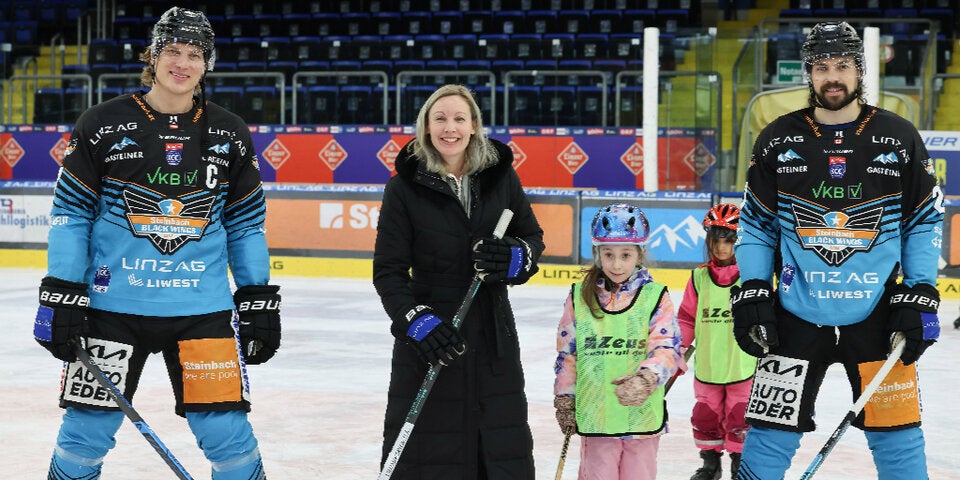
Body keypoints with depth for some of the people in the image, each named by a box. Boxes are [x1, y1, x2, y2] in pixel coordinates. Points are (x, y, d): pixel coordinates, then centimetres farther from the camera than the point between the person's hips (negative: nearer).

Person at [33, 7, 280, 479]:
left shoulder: (229, 134, 6)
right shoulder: (103, 124, -1)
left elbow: (246, 223, 12)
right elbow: (70, 213, 0)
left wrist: (260, 299, 8)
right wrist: (60, 296, -6)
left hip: (203, 308, 1)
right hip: (112, 306, -1)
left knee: (228, 435, 0)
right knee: (84, 434, 3)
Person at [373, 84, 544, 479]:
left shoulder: (500, 176, 2)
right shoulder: (405, 187, -6)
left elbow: (533, 236, 12)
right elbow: (388, 270, -6)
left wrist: (516, 258, -11)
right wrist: (415, 319, -21)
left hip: (493, 331, 3)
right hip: (430, 328, -3)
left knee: (505, 445, 8)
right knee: (422, 448, -1)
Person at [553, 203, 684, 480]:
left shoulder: (655, 297, -2)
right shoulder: (579, 297, 3)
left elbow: (667, 349, -11)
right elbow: (567, 352, 10)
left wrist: (646, 379, -28)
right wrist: (565, 399, 8)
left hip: (642, 413, -1)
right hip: (595, 413, 1)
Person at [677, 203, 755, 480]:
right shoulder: (699, 277, 2)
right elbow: (687, 316, 10)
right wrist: (679, 347, 7)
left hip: (743, 364, -3)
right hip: (707, 364, 3)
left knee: (740, 417, 2)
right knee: (706, 416, 12)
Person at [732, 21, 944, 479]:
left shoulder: (899, 138, 1)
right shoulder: (777, 141, 2)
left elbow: (925, 221, 6)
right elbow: (755, 223, 9)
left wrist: (920, 297, -2)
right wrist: (750, 293, -1)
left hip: (878, 318, 0)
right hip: (796, 317, 0)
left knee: (898, 441, 5)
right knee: (768, 440, 0)